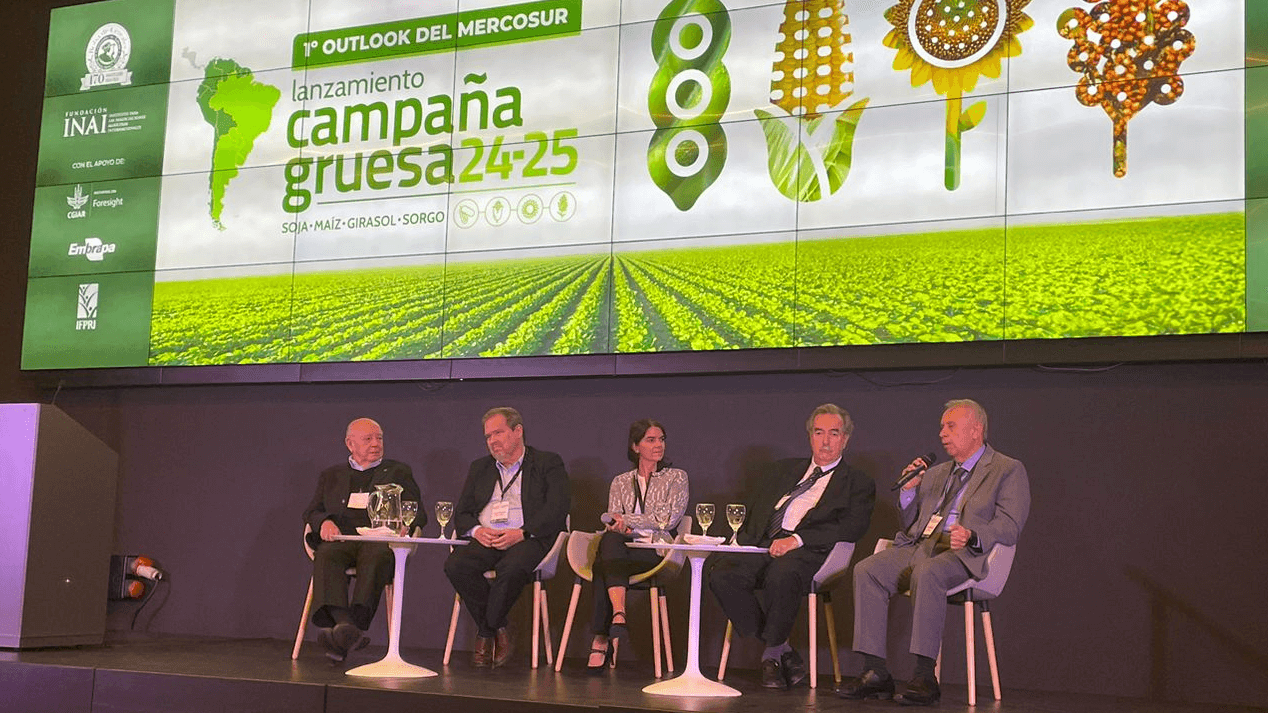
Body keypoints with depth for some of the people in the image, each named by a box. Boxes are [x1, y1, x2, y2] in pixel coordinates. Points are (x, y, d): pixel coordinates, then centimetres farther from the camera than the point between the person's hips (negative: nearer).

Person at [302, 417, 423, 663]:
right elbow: (311, 511, 21)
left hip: (379, 541, -2)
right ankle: (347, 628, -51)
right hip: (340, 539, 2)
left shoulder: (398, 472, 23)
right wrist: (324, 522, -4)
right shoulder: (331, 475, 28)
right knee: (326, 555, -34)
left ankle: (354, 624, -54)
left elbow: (418, 514, 15)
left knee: (376, 555, -38)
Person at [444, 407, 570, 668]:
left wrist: (521, 533, -17)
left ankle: (486, 634, -14)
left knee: (512, 568, -37)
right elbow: (461, 513, 18)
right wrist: (477, 530, -6)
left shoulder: (548, 464, 9)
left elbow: (558, 509, -4)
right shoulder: (479, 468, 25)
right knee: (456, 565, -27)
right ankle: (499, 631, -12)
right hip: (485, 539, 4)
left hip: (527, 539, -4)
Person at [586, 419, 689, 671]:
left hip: (657, 552, -3)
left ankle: (601, 640, -38)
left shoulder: (676, 477, 13)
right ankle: (618, 615, -48)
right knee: (610, 540, -36)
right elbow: (613, 523, 12)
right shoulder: (620, 482, 22)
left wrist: (626, 521, -6)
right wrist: (620, 528, -13)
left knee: (604, 564, -33)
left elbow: (669, 517, -3)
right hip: (621, 550, 3)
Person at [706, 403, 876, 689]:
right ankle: (783, 652, -14)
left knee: (781, 575, -39)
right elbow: (754, 508, 26)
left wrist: (797, 539, -16)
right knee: (721, 572, -26)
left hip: (807, 550, -5)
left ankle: (773, 652, -14)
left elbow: (851, 528, -3)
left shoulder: (858, 483, 13)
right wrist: (744, 536, 3)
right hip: (762, 544, 5)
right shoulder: (785, 469, 30)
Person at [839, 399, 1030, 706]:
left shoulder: (1008, 470, 8)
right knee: (866, 570, -20)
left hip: (963, 554, -6)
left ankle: (925, 676, -35)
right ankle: (876, 672, -21)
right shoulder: (936, 474, 28)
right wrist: (908, 491, 11)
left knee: (927, 573, -38)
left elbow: (1009, 525, -7)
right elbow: (909, 525, 29)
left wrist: (972, 536, -26)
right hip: (918, 546, 6)